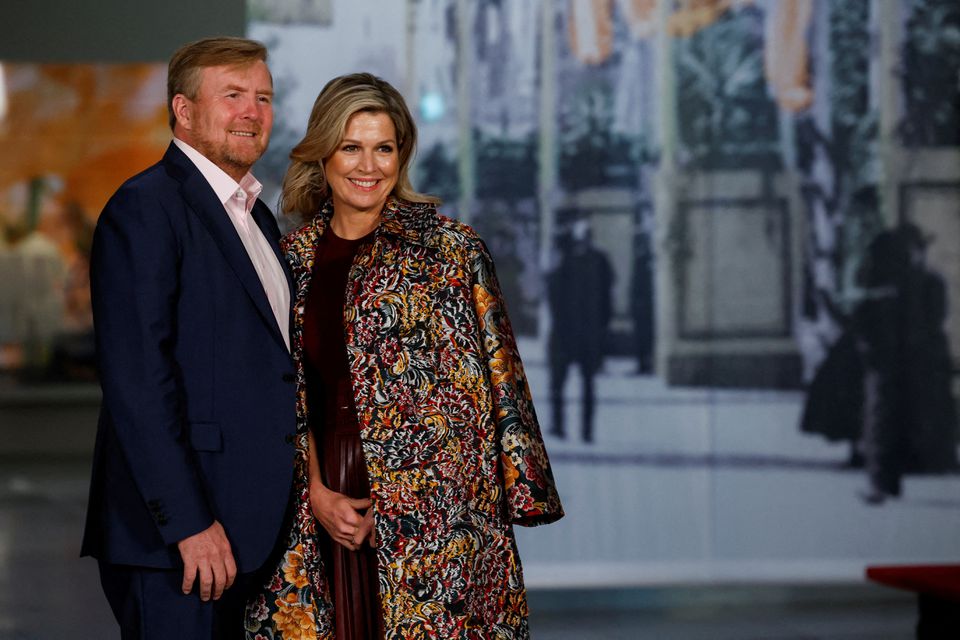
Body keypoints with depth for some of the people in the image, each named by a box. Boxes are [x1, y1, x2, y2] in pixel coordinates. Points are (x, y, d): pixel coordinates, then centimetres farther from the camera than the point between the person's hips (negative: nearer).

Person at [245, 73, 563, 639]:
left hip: (432, 505, -3)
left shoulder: (449, 247, -2)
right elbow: (289, 393, 11)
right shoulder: (294, 258, 10)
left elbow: (495, 381, -3)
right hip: (321, 503, 3)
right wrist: (316, 492, -3)